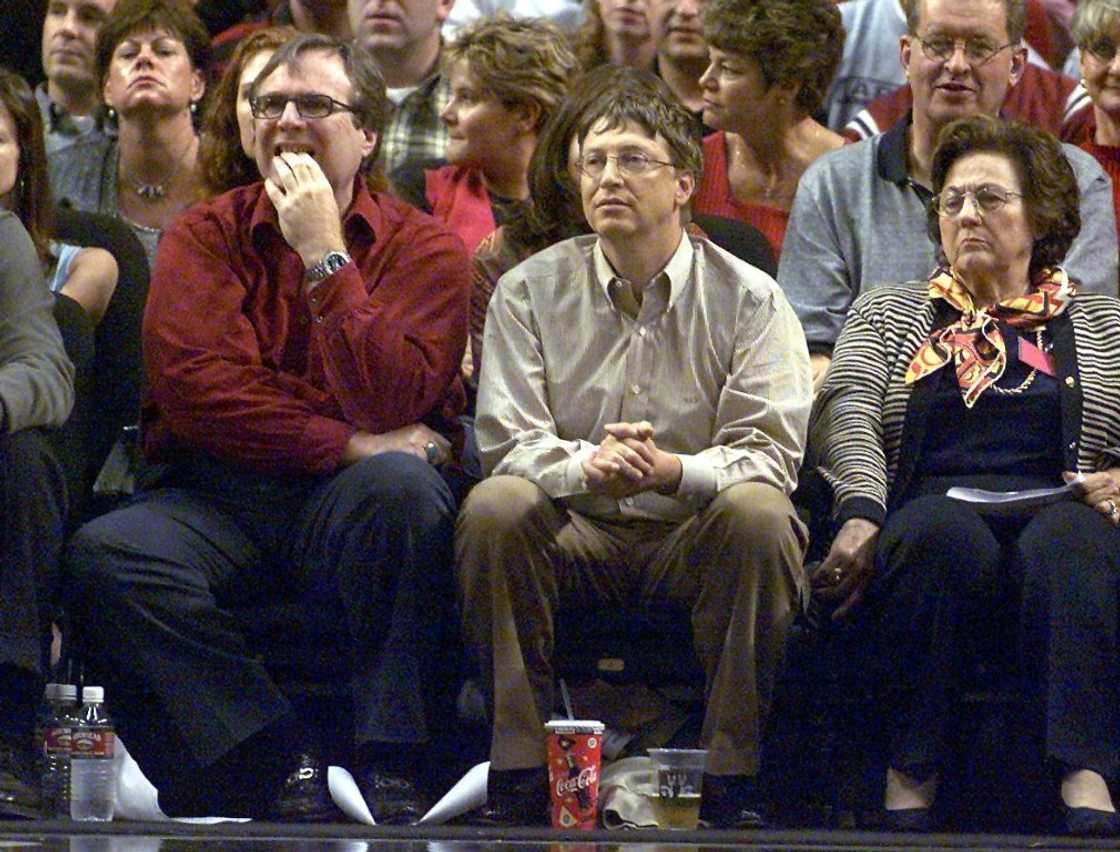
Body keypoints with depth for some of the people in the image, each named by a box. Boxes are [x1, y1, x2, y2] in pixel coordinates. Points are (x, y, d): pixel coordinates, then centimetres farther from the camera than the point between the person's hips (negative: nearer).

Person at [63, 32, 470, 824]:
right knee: (104, 556, -28)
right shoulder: (205, 236, 10)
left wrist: (324, 253, -13)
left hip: (348, 504, -1)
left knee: (403, 486, -35)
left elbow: (388, 404, -11)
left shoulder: (425, 249, 5)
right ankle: (283, 762, -25)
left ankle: (393, 767, -27)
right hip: (218, 494, 1)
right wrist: (345, 446, -12)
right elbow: (195, 387, -6)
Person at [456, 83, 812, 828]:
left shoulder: (748, 298, 1)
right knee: (495, 507, -29)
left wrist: (671, 471, -29)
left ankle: (735, 786, -26)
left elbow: (770, 453, -8)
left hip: (694, 540, -1)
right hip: (576, 533, 1)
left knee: (758, 513, -33)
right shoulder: (530, 290, 5)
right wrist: (585, 466, -26)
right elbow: (508, 442, -3)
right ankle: (518, 780, -24)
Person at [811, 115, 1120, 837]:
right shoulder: (888, 313, 25)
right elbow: (846, 411, 6)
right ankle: (912, 777, -36)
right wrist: (861, 514, -15)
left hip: (1053, 516, 0)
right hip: (928, 521, 0)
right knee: (944, 531, -37)